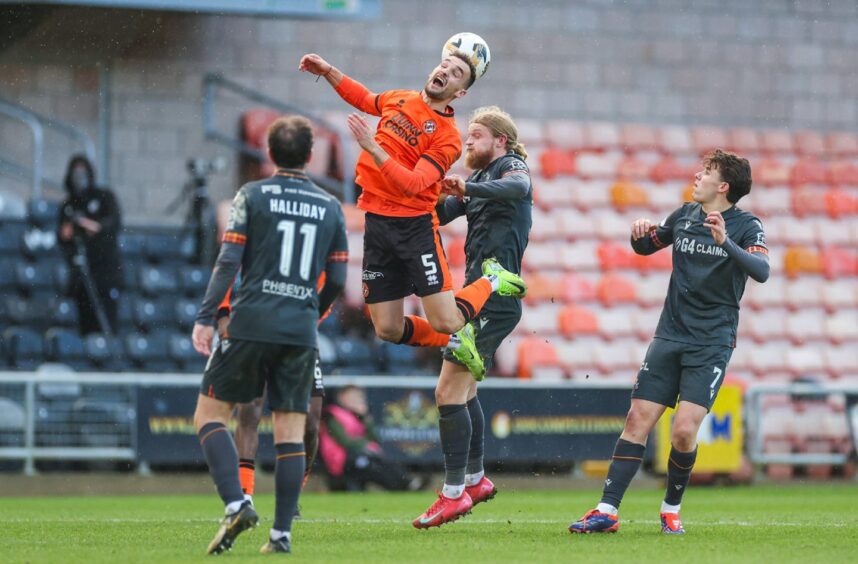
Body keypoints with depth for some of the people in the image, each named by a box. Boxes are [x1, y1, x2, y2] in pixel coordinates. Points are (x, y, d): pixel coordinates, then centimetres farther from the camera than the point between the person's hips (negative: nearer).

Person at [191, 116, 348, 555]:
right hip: (301, 331, 3)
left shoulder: (252, 196, 1)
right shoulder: (330, 206, 10)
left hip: (251, 324, -3)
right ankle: (282, 532, 0)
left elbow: (228, 262, -6)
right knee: (291, 430, 5)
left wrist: (205, 317, -4)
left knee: (209, 415, 5)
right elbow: (337, 278, 11)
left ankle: (235, 504, -14)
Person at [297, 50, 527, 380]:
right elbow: (364, 99, 32)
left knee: (447, 322, -10)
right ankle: (453, 341, 30)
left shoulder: (448, 137, -10)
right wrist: (328, 71, 20)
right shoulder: (399, 99, 8)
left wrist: (373, 148, -32)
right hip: (376, 225, 5)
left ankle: (492, 281, 21)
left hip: (415, 226, -5)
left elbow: (412, 185, -23)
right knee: (388, 331, 2)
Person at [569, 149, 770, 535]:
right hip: (670, 335, 4)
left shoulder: (746, 226, -5)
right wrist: (640, 234, 1)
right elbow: (646, 246, 24)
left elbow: (761, 271, -23)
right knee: (638, 421, -3)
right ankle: (607, 511, -1)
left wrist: (725, 242, -37)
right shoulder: (685, 216, 9)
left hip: (712, 344, -4)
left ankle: (671, 508, 7)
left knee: (684, 430, -15)